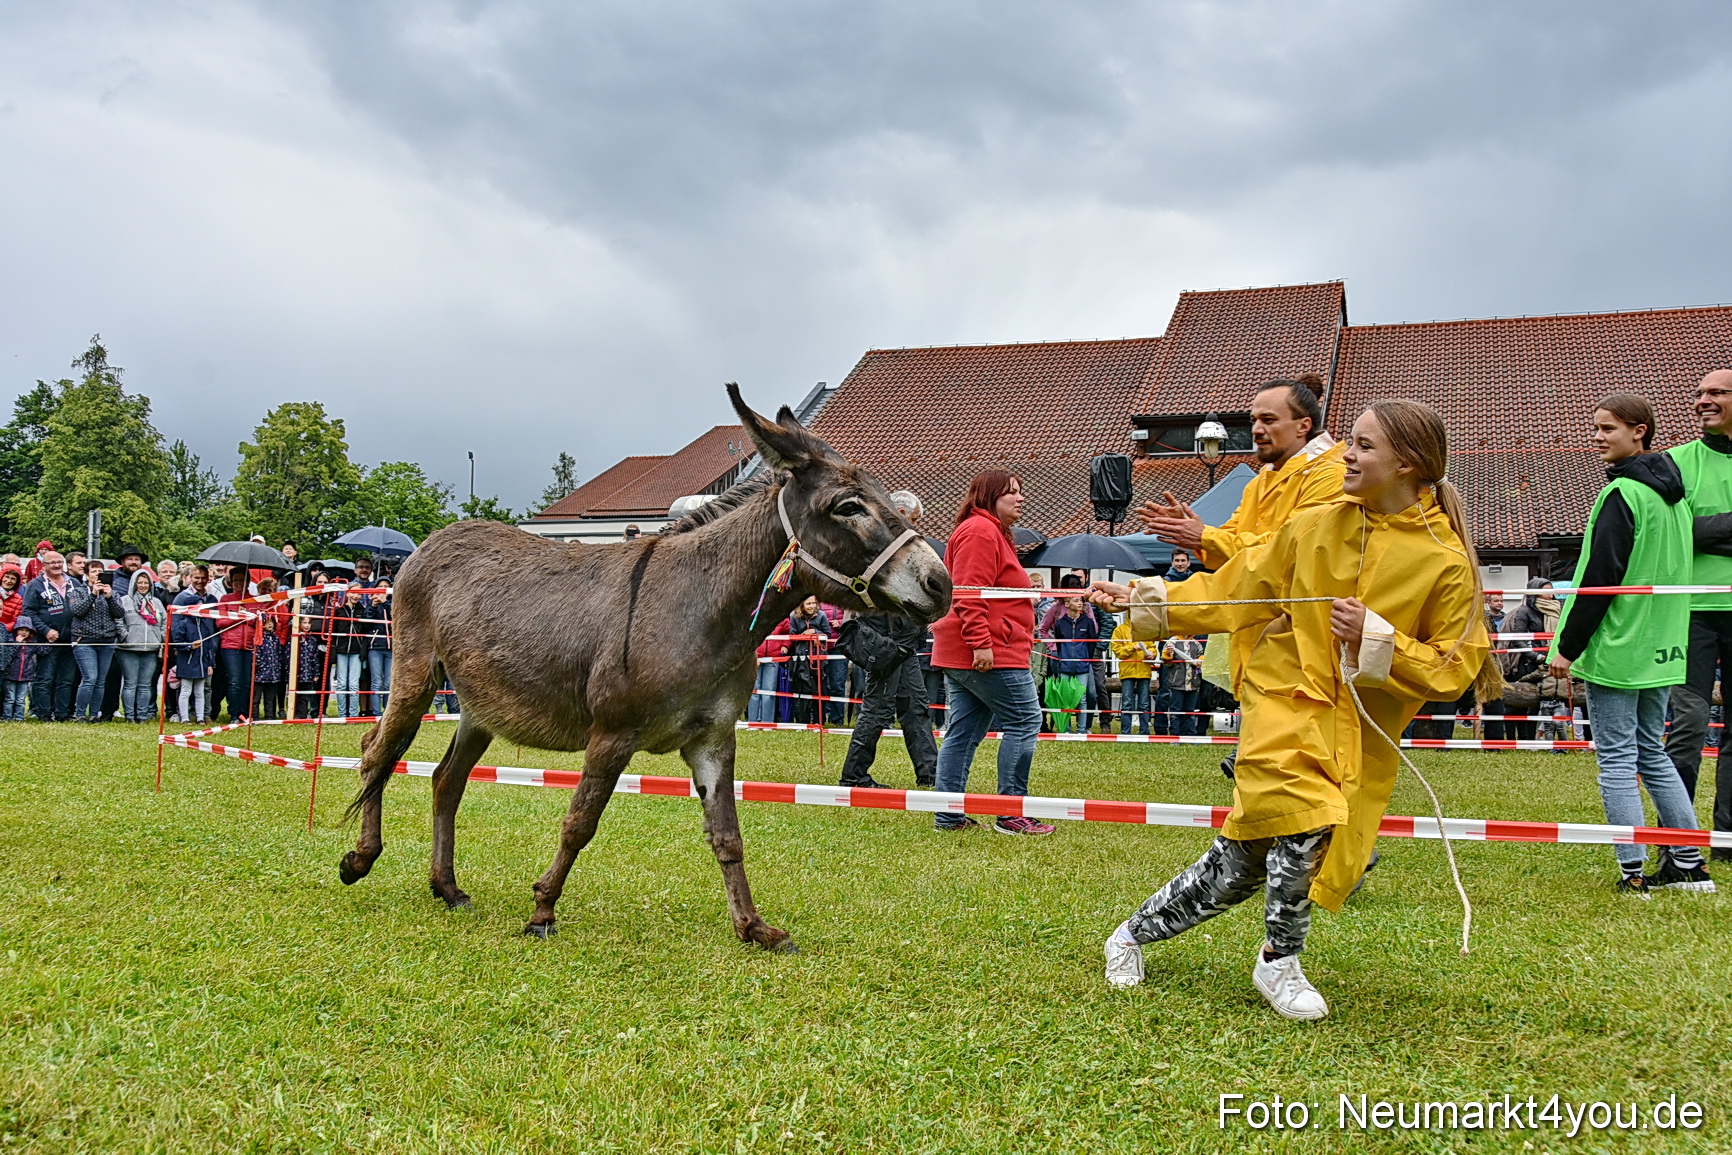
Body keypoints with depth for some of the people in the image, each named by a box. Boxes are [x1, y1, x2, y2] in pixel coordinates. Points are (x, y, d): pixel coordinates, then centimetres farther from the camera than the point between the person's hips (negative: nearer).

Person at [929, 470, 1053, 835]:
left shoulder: (994, 533, 25)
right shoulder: (980, 531, -11)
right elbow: (970, 594, -20)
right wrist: (981, 642, -25)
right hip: (989, 653, -11)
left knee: (963, 731, 9)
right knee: (1024, 722, -6)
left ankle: (948, 815, 11)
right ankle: (1011, 814, -4)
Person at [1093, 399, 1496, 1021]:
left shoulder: (1447, 562, -6)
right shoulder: (1313, 526, 1)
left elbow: (1457, 667, -5)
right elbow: (1236, 590, 10)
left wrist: (1378, 640, -18)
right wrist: (1147, 600, 6)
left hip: (1362, 734, 0)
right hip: (1286, 696, 0)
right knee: (1304, 816, -26)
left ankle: (1134, 934, 28)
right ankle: (1278, 962, 2)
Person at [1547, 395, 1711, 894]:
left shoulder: (1621, 494, -15)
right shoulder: (1673, 492, 12)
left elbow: (1599, 577, -18)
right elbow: (1672, 570, 18)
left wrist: (1568, 645, -13)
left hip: (1616, 647, -9)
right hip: (1662, 648, 9)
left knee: (1616, 758, -3)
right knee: (1652, 751, 16)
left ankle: (1633, 870, -2)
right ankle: (1690, 864, 18)